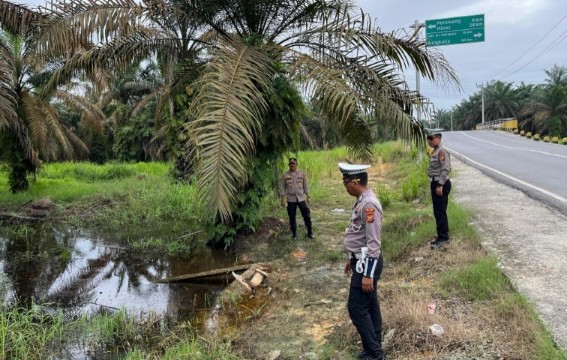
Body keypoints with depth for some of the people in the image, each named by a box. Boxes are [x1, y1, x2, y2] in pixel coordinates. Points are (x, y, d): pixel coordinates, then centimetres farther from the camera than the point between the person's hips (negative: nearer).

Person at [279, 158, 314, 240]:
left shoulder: (302, 174, 4)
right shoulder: (285, 176, 0)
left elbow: (305, 186, 9)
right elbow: (282, 188, 1)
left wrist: (308, 197, 6)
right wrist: (283, 199, -5)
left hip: (301, 198, 1)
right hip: (291, 200, -1)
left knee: (307, 215, 0)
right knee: (292, 217, 5)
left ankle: (310, 233, 13)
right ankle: (294, 234, 20)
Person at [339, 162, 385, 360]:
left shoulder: (369, 204, -24)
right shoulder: (361, 201, 7)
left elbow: (374, 243, -25)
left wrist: (368, 274, -24)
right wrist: (352, 259, 24)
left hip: (367, 263, -10)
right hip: (361, 260, 10)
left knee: (357, 307, -3)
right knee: (369, 305, 17)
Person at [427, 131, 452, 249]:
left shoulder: (442, 151, -17)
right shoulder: (435, 151, 12)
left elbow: (446, 169, -23)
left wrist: (440, 185, -24)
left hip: (441, 184, -10)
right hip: (435, 182, 10)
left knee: (440, 211, -5)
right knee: (437, 211, 16)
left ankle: (443, 238, 2)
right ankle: (442, 235, 26)